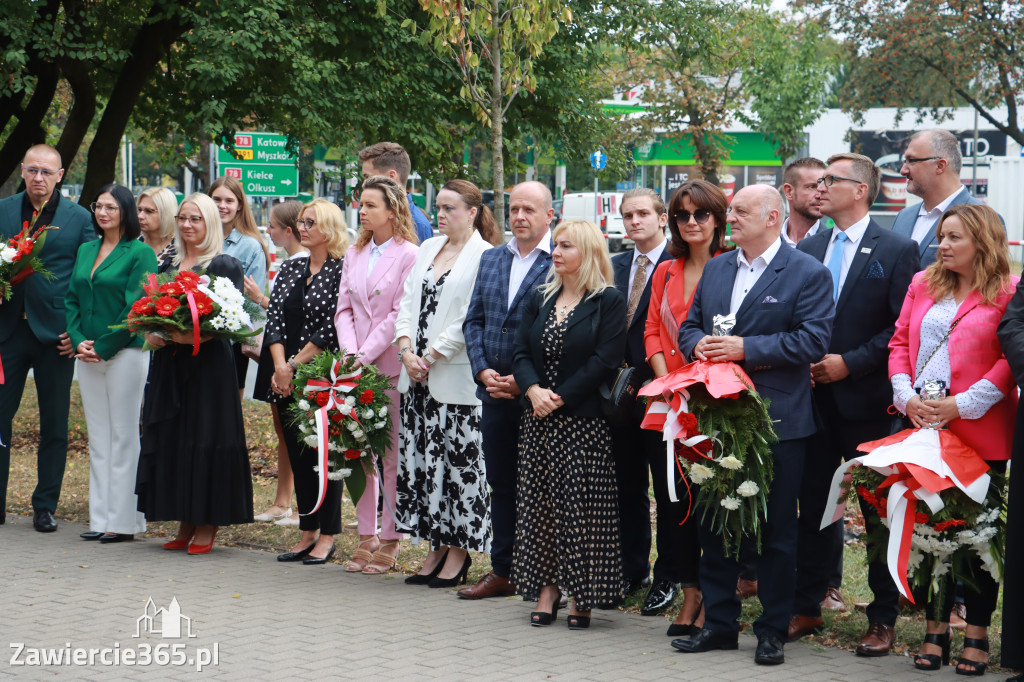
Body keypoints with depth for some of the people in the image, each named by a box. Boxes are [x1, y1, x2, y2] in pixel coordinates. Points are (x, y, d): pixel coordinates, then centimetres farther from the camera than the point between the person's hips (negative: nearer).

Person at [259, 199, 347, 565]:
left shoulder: (342, 271, -8)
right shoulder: (289, 269, 13)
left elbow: (332, 328, -14)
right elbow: (274, 319, 7)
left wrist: (295, 364, -12)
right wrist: (280, 366, -6)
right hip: (288, 380, 7)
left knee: (324, 452, -2)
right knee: (297, 453, 9)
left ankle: (327, 536, 6)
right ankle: (307, 533, 18)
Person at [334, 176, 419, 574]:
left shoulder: (409, 255, -6)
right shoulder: (354, 255, 14)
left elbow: (400, 315, -11)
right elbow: (344, 308, 12)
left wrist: (365, 356, -14)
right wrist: (349, 354, -4)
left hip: (390, 366, -6)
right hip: (355, 367, 6)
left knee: (393, 455, -2)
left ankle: (390, 540, 4)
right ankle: (366, 536, 15)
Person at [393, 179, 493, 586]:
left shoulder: (484, 256, -8)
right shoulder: (428, 248, 15)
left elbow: (471, 320, -14)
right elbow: (408, 303, 12)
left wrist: (431, 356, -12)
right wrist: (407, 350, -3)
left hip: (456, 379, -7)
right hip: (418, 376, 7)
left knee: (457, 460, -2)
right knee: (419, 458, 8)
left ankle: (458, 552, 7)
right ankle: (436, 549, 17)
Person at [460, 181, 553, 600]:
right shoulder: (491, 259, 14)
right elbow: (474, 320, 12)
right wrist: (484, 371, -3)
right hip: (496, 392, 6)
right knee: (501, 482, 12)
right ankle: (503, 572, 21)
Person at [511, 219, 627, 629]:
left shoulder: (608, 302, -4)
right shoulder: (540, 300, 13)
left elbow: (605, 361, -12)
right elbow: (522, 352, 8)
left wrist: (559, 397, -15)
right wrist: (534, 390, -12)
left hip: (584, 421, -6)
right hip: (538, 420, 6)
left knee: (582, 504, -4)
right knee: (540, 502, 6)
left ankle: (581, 597, 4)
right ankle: (547, 588, 14)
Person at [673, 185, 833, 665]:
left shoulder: (807, 274, -6)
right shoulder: (715, 269, 14)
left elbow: (813, 339, -15)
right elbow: (689, 326, 17)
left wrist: (747, 349, -19)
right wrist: (698, 345, -7)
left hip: (777, 420, -6)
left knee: (777, 530, 3)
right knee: (713, 522, 10)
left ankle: (773, 629, 13)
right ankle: (719, 622, 21)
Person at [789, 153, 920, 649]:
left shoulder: (897, 250, -4)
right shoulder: (807, 250, 12)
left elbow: (904, 327, -9)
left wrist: (851, 363, -14)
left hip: (866, 400, -5)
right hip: (814, 398, 5)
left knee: (878, 512, 2)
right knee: (812, 507, 10)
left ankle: (883, 618, 11)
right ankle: (807, 608, 20)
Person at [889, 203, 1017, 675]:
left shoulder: (1007, 293, -3)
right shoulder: (924, 284, 13)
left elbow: (1010, 360, -9)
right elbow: (900, 342, 13)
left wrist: (961, 405, -15)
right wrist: (907, 397, -3)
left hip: (981, 436, -4)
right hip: (923, 429, 4)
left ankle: (977, 636, 11)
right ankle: (936, 629, 17)